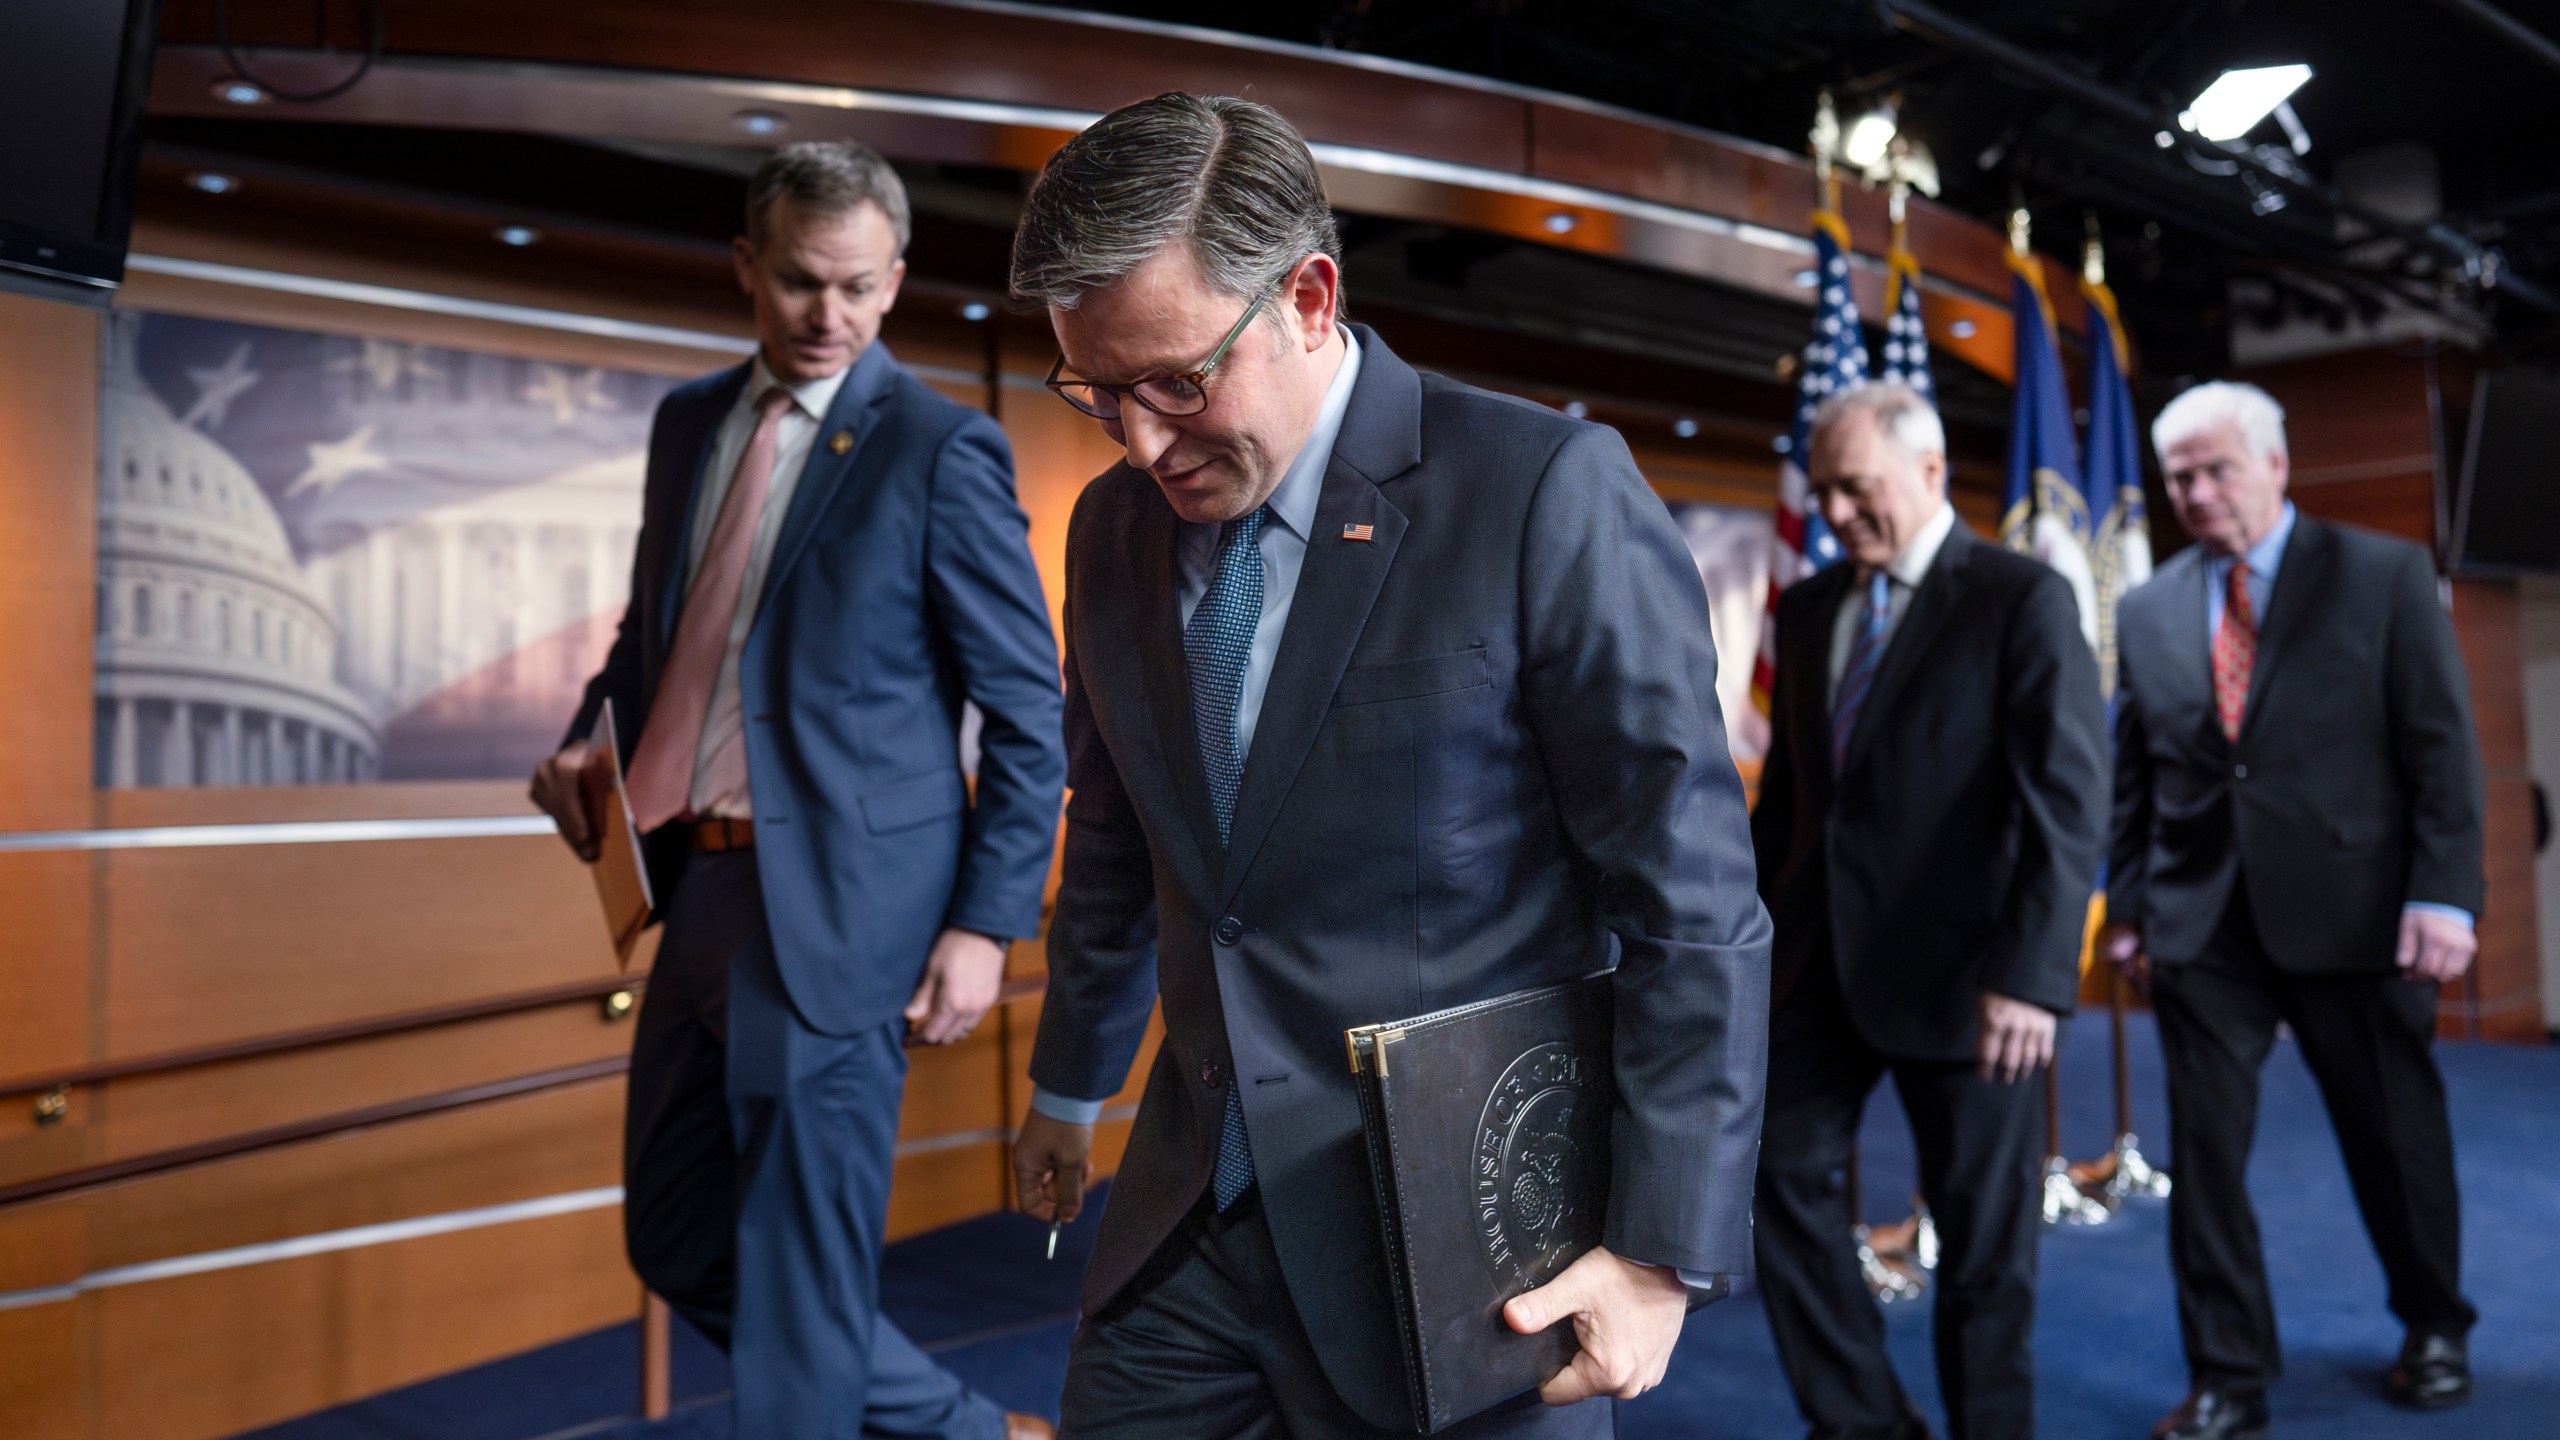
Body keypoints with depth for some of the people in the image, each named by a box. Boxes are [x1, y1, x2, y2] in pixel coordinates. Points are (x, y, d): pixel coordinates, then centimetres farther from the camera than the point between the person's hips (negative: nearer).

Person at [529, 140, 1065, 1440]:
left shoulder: (941, 449, -8)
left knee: (800, 1276, 3)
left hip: (834, 908, -8)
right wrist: (590, 744, 2)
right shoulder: (689, 421, 11)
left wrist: (986, 925, -13)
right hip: (700, 890, 8)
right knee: (679, 1243, 18)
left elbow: (1026, 711, -8)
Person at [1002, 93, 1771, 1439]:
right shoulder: (1114, 524, 3)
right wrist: (1068, 1087, 25)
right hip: (1188, 1221, 5)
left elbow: (1692, 903, -14)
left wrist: (1664, 1252, -13)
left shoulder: (1546, 493, -16)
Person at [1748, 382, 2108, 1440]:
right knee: (1782, 1171, 6)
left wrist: (2031, 975, -21)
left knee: (1983, 1231, 7)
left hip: (1958, 967, -5)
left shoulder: (2023, 598, -7)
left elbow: (2069, 800, -13)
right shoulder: (1808, 609, 11)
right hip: (1822, 958, 6)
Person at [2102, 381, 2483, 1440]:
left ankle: (2434, 1329, 39)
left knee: (2395, 1132, 13)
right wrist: (2126, 901, 6)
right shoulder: (2146, 612, 8)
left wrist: (2444, 893, -11)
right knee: (2205, 1146, 2)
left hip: (2354, 909, -2)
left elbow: (2441, 745, -4)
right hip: (2200, 921, 2)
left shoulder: (2385, 576, 0)